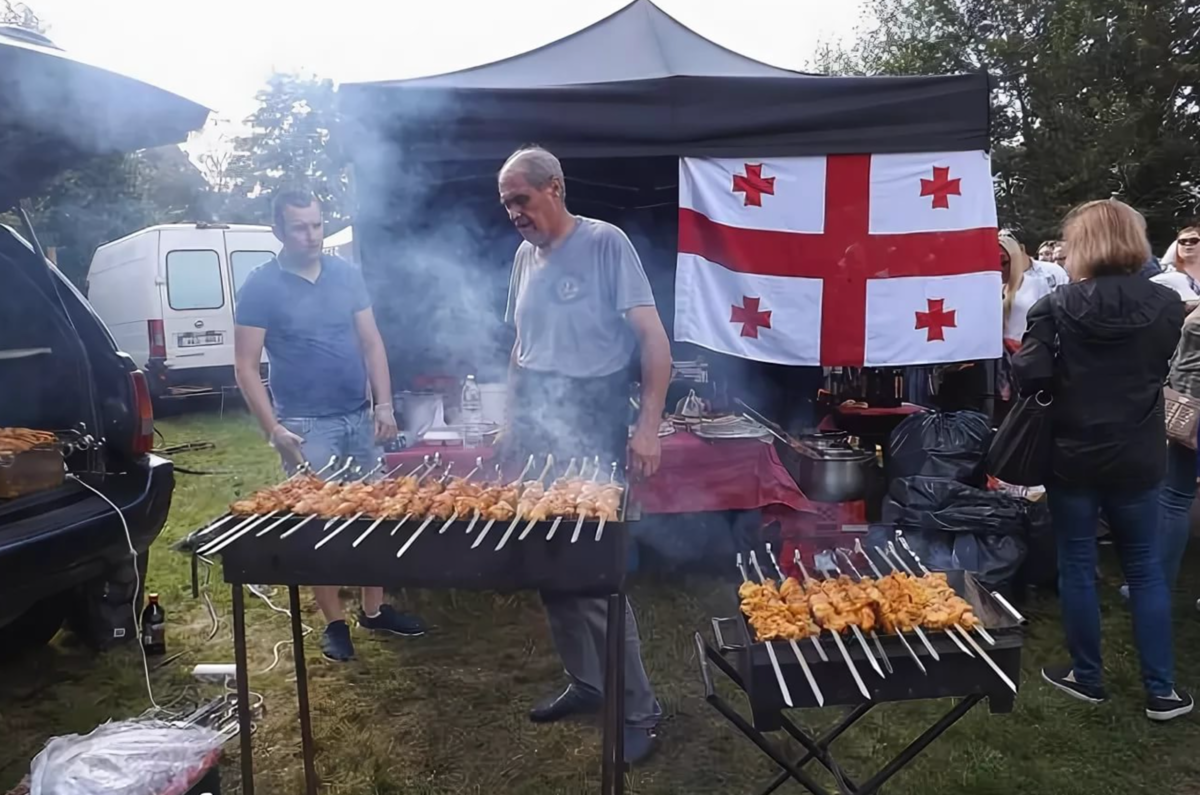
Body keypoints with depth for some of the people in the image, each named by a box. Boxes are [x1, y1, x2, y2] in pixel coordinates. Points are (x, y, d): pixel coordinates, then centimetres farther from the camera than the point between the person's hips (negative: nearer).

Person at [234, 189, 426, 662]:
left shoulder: (347, 275, 5)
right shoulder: (260, 287, -6)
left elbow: (371, 342, 8)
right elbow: (246, 367, -7)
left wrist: (384, 404, -1)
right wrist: (274, 430, -14)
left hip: (359, 417, 4)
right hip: (306, 425, -4)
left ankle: (374, 610, 23)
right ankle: (334, 622, 17)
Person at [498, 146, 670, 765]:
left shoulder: (606, 243, -8)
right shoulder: (524, 257, 12)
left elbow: (652, 339, -12)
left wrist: (648, 427, -18)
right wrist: (512, 421, 15)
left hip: (591, 436, -6)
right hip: (535, 434, 7)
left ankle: (638, 710, 12)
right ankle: (584, 681, 29)